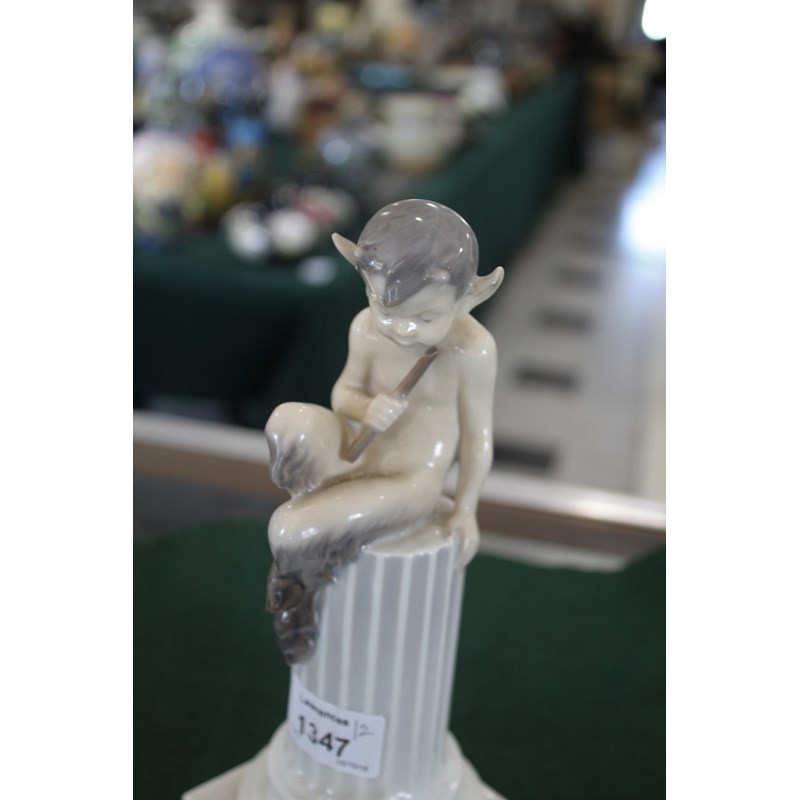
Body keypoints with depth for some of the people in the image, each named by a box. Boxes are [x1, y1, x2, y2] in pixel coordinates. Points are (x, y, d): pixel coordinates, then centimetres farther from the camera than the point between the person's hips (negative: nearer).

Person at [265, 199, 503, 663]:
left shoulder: (472, 350, -21)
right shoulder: (367, 329, -11)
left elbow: (477, 433, -10)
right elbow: (345, 391, 2)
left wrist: (465, 510, -2)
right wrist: (364, 408, -23)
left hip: (412, 483, -4)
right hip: (356, 458, 4)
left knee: (290, 532, -21)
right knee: (291, 421, -28)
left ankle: (297, 589, 15)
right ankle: (338, 501, -5)